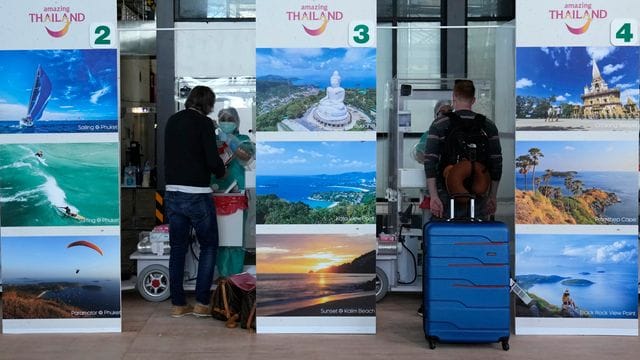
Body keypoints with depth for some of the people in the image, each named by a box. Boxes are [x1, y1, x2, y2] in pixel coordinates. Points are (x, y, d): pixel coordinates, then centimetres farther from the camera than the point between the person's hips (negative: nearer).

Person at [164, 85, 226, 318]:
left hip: (172, 193, 6)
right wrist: (221, 172, 6)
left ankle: (178, 305, 14)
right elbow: (213, 160, -16)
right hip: (197, 194, -6)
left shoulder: (172, 121, 10)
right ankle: (202, 303, 6)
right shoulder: (204, 123, -9)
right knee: (208, 246, 9)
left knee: (177, 249, 11)